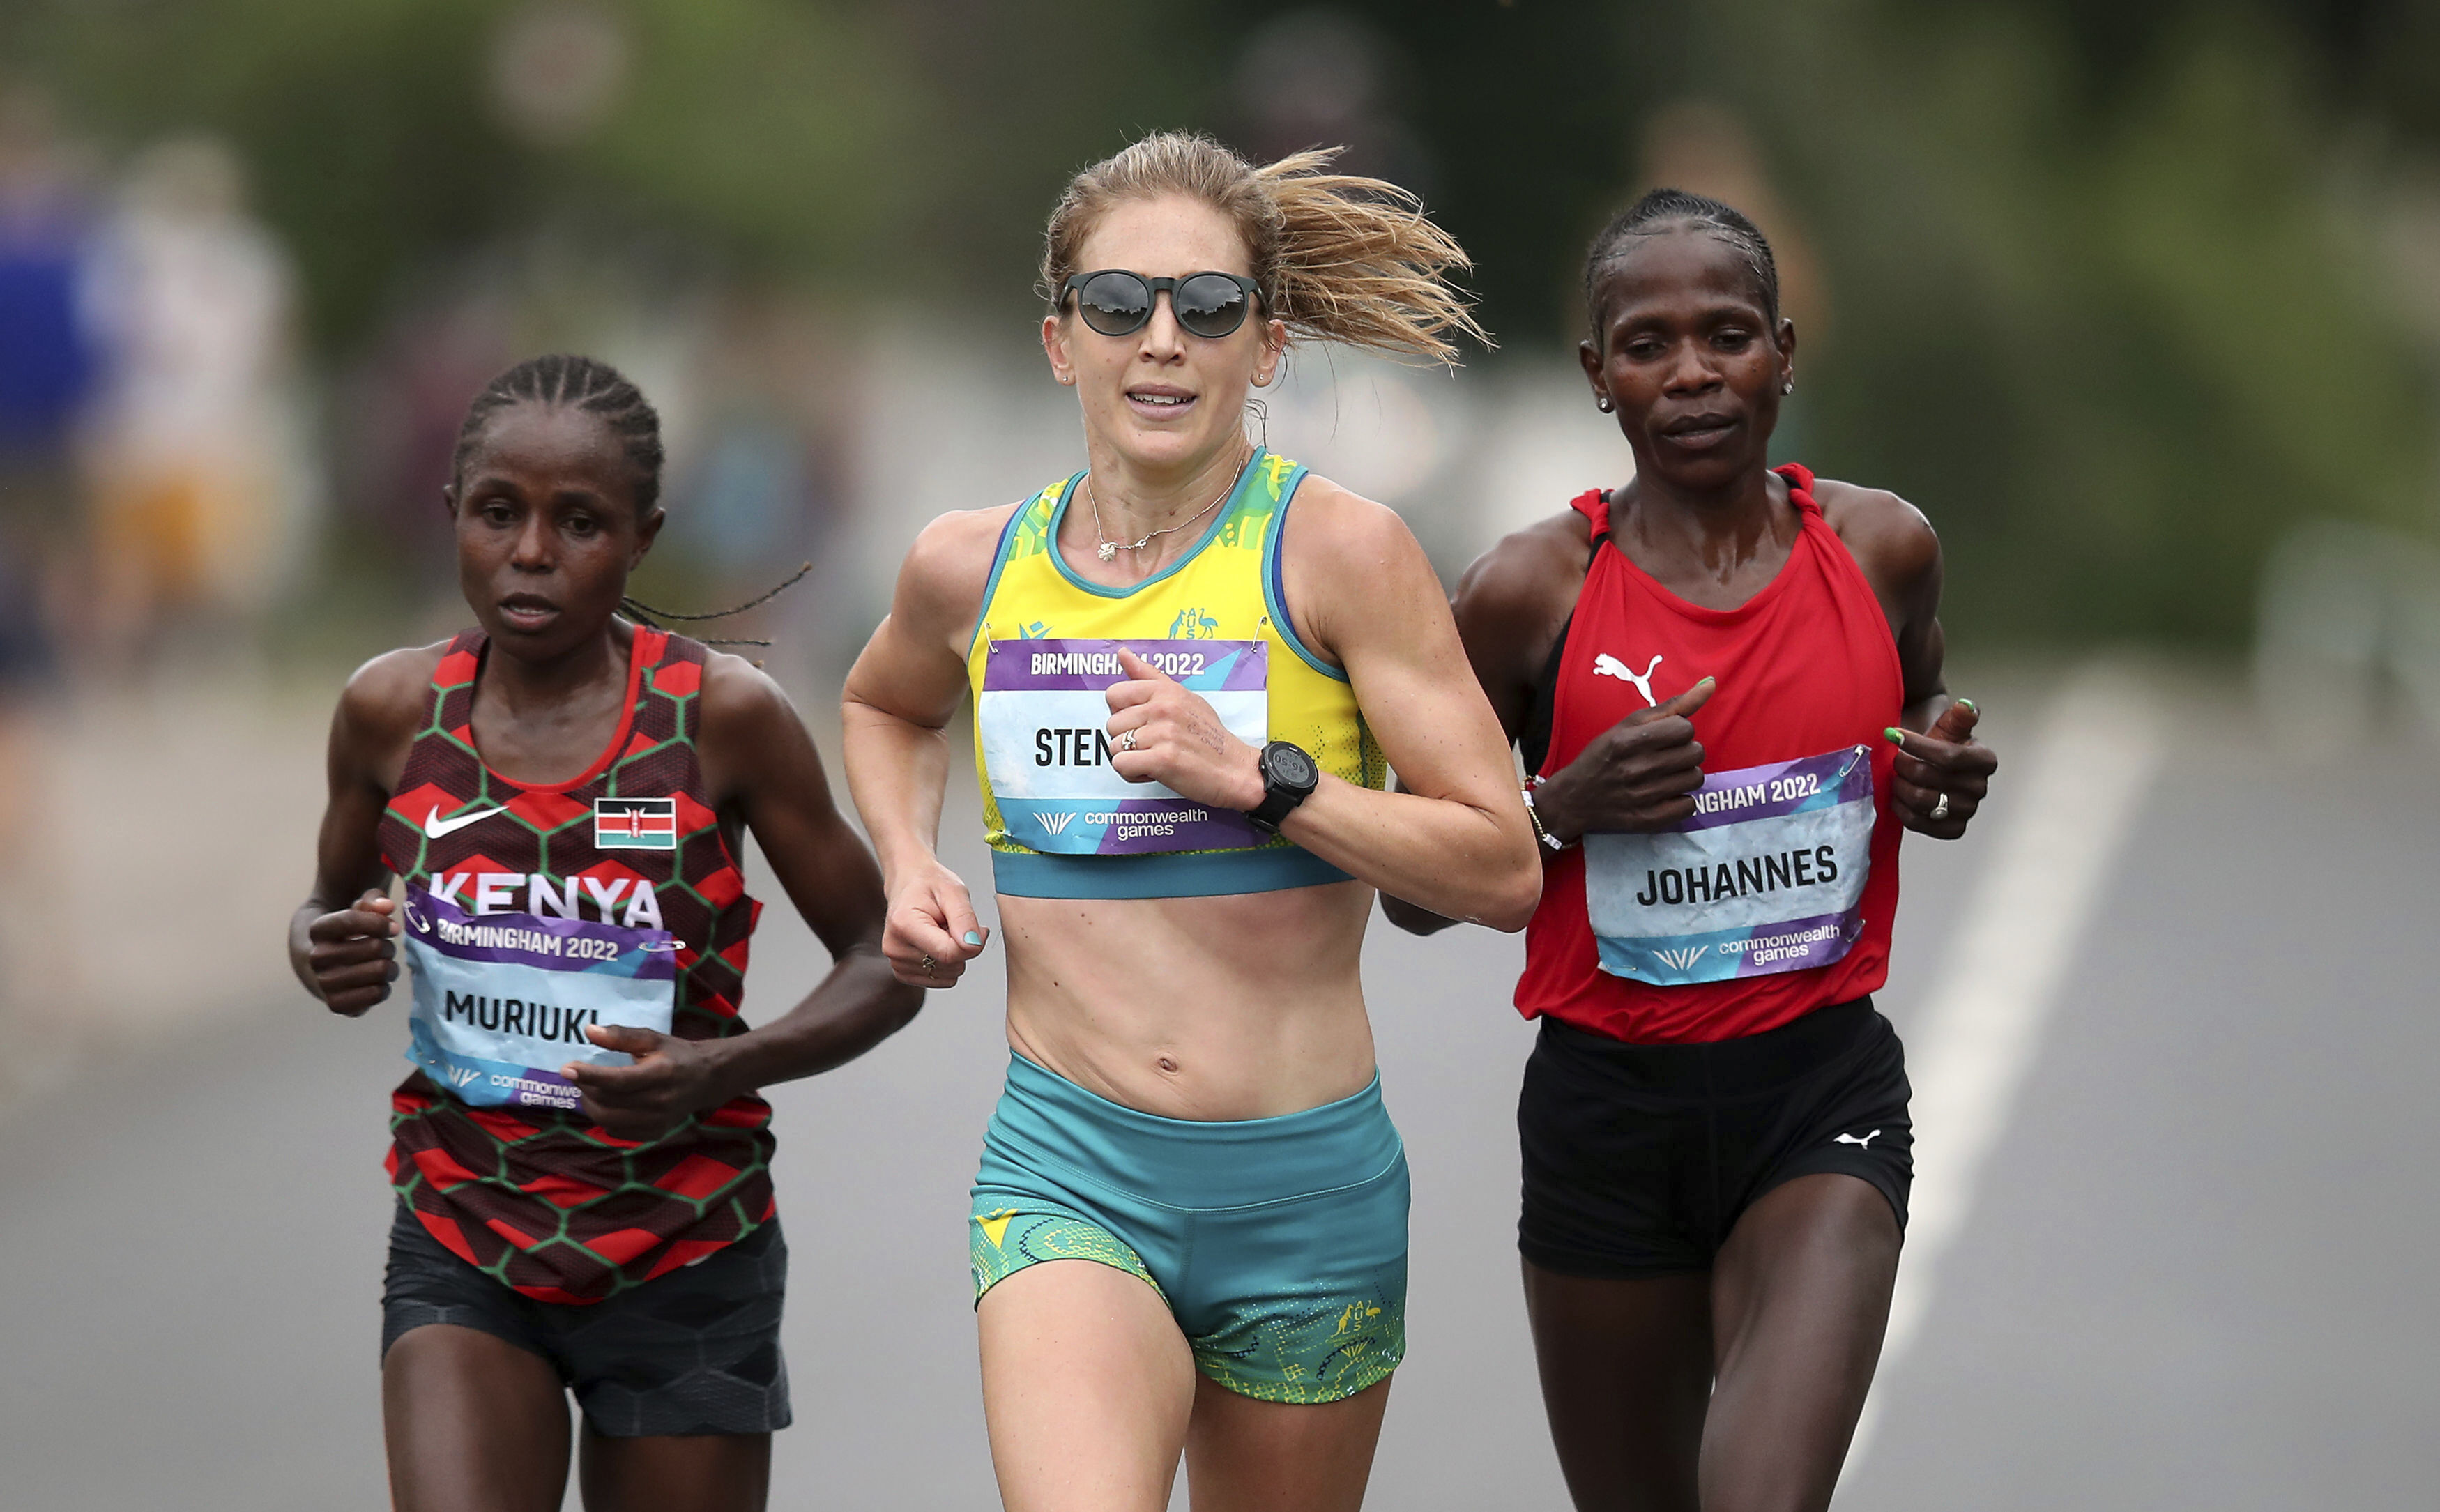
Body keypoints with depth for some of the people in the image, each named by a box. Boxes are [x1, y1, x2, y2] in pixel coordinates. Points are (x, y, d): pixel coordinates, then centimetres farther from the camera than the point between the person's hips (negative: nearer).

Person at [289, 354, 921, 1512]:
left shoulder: (722, 715, -10)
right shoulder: (394, 711, -2)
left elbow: (882, 965, -2)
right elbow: (331, 903, 17)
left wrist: (726, 1068, -20)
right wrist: (324, 957, -8)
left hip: (684, 1264, -1)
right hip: (463, 1255, 1)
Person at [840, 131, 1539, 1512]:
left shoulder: (1338, 553, -6)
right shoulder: (975, 569, 4)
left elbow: (1504, 869, -8)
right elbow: (886, 708, 30)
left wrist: (1255, 776, -18)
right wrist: (912, 867, 10)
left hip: (1307, 1190, 0)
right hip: (1069, 1173, 1)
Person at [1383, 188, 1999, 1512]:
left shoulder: (1882, 550, 1)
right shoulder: (1530, 591, -6)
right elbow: (1412, 891, 2)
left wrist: (1945, 782, 0)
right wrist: (1570, 804, -16)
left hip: (1823, 1089, 0)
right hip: (1608, 1099, 0)